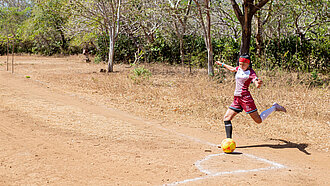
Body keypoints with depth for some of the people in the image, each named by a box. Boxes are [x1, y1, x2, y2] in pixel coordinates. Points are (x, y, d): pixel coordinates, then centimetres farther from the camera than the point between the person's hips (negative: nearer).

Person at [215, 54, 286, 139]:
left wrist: (259, 83, -50)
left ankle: (274, 108, 15)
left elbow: (257, 85, -27)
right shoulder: (239, 68, 9)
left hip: (245, 97, -8)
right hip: (237, 98, 8)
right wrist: (222, 64, 42)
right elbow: (232, 69, 33)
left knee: (258, 120, -4)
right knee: (226, 118, 0)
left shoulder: (251, 73, -12)